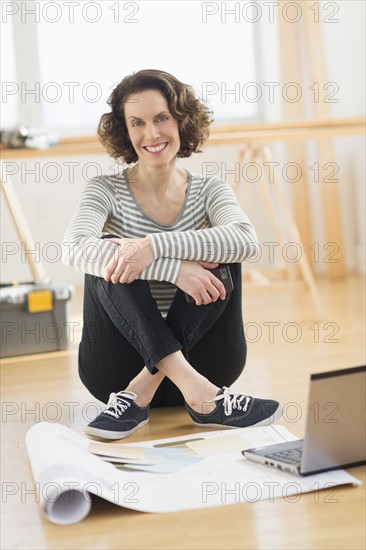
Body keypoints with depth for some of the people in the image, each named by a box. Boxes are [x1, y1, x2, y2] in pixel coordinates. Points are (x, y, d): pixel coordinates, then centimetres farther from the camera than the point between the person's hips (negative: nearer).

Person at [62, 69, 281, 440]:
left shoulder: (209, 190, 4)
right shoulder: (107, 190, 0)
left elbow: (247, 241, -19)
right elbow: (74, 248, -23)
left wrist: (154, 246, -32)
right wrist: (174, 268, -33)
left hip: (197, 360, 1)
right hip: (117, 368, -1)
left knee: (221, 253, -20)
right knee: (106, 253, -23)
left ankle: (140, 394, -28)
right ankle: (197, 392, -38)